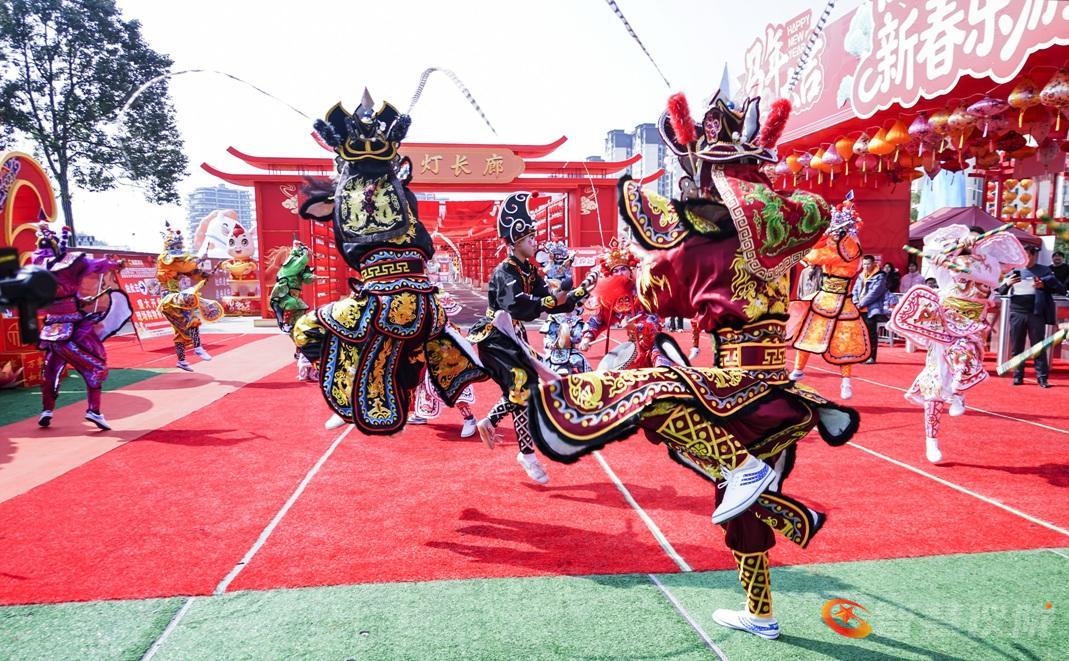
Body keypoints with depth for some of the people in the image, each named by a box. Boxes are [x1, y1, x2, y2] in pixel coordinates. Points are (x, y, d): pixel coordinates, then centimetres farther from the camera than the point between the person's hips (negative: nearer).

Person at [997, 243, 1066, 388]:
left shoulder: (1044, 271, 5)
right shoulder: (1014, 271, 10)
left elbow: (1061, 289, 3)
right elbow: (1001, 291, 9)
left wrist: (1044, 285, -14)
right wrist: (1007, 283, -12)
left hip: (1036, 314, -2)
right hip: (1017, 313, 2)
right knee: (1016, 346, 5)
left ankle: (1042, 377, 3)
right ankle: (1018, 376, 12)